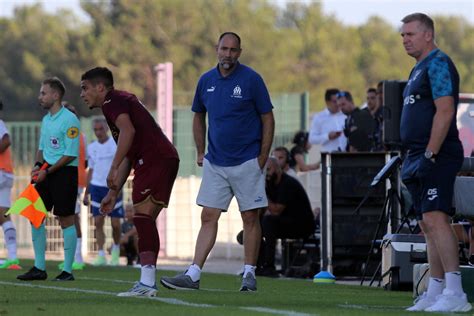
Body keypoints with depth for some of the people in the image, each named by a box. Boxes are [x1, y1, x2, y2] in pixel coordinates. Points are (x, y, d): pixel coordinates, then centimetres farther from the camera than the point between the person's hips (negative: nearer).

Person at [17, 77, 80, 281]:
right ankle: (39, 268, 10)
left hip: (65, 172, -8)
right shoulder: (46, 120, 15)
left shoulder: (69, 120, -12)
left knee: (65, 219, -4)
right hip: (46, 172, 8)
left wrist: (47, 171, -18)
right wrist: (38, 165, 3)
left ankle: (67, 270, 2)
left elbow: (71, 154, -16)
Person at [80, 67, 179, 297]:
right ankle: (147, 282, 12)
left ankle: (147, 282, -25)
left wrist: (113, 169, -22)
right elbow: (129, 156, 33)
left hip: (154, 159, -10)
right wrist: (114, 193, 33)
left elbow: (128, 131, -21)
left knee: (143, 215, -16)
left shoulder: (112, 101, -1)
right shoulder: (121, 101, 30)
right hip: (165, 159, 10)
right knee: (144, 220, 12)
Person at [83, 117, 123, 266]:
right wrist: (86, 193, 14)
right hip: (97, 186, 3)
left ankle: (116, 250, 22)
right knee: (98, 222, -3)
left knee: (115, 224, -2)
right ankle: (101, 255, 0)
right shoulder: (92, 147, 10)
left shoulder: (116, 144, -3)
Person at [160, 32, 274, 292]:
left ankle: (249, 274, 10)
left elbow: (267, 118, -4)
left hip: (247, 163, -4)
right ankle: (193, 275, -6)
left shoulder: (251, 79, -7)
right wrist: (200, 152, 13)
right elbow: (199, 117, 19)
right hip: (215, 163, 4)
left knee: (250, 217, 1)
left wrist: (263, 157, -8)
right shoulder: (206, 81, 5)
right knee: (208, 217, -1)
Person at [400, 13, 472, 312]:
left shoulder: (438, 64, -10)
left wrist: (429, 155, -22)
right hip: (419, 157, 11)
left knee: (435, 219, -19)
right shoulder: (419, 69, 21)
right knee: (429, 224, 10)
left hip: (436, 156, -11)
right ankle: (436, 293, 12)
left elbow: (445, 112, -19)